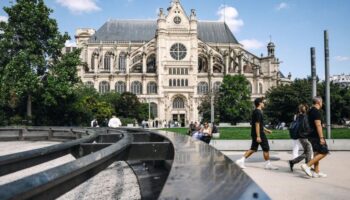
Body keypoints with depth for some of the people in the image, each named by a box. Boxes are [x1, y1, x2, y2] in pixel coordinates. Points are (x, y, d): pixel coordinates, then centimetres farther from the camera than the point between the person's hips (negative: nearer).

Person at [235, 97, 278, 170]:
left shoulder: (255, 112, 16)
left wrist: (266, 130, 31)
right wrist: (258, 136, -24)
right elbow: (257, 124, -22)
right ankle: (268, 164, 12)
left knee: (253, 149, 10)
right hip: (259, 134, -10)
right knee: (266, 149, 2)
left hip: (254, 134, 10)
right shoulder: (258, 112, -16)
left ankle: (241, 160, 3)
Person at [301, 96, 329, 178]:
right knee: (323, 152, -6)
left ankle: (316, 172, 15)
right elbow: (318, 125, -21)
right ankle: (307, 165, -12)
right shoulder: (316, 111, -15)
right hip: (316, 136, -10)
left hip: (312, 135, 10)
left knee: (317, 153, 13)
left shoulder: (311, 111, 15)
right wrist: (321, 137, -22)